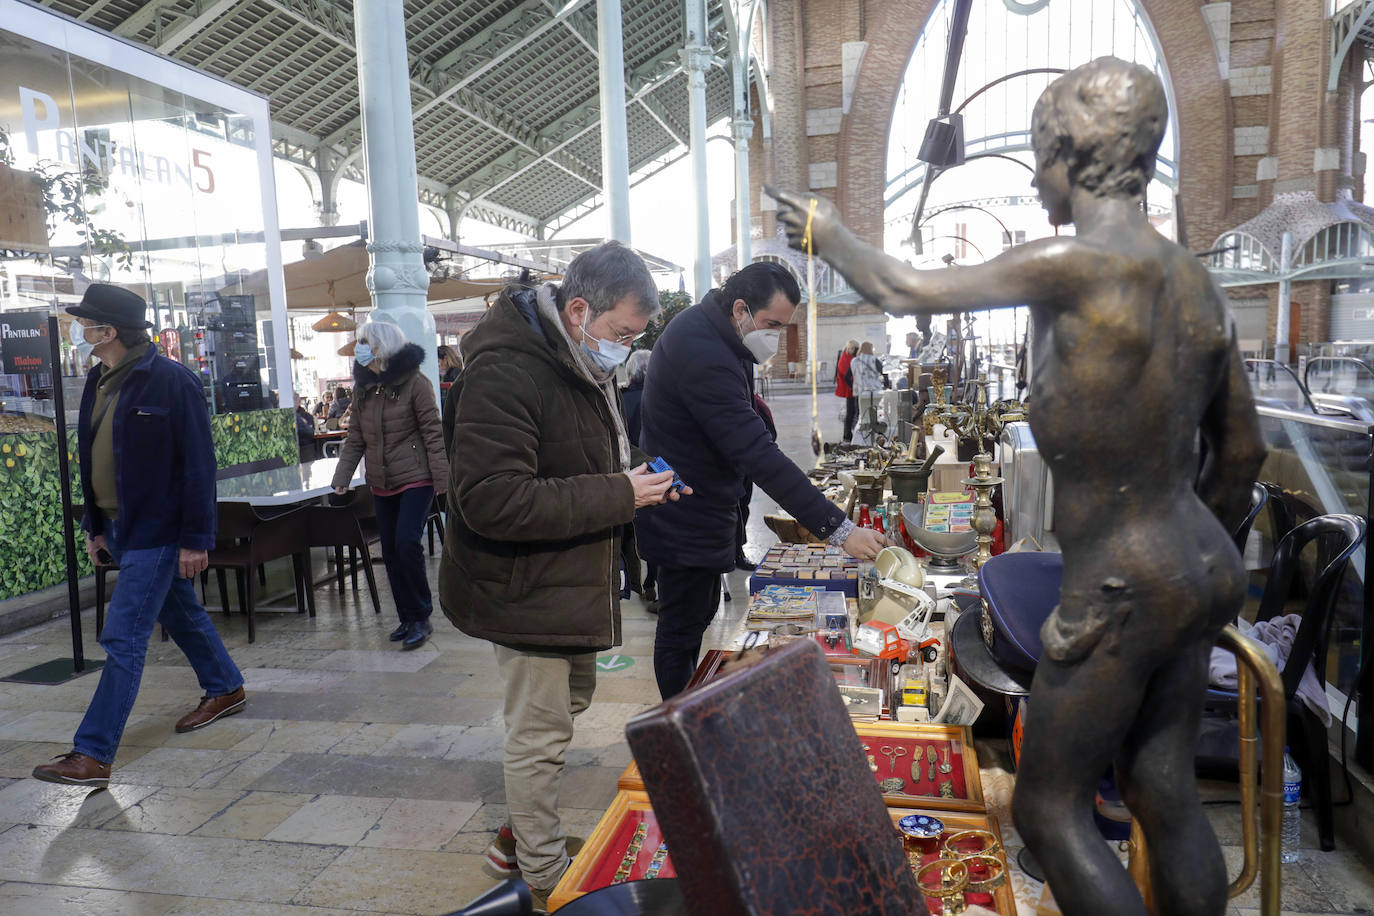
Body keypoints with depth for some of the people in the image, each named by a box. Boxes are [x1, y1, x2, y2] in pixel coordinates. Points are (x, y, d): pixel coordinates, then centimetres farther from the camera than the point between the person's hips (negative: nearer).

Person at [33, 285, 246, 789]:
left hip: (156, 531, -8)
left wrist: (195, 539, -18)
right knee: (181, 613, 21)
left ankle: (93, 755, 1)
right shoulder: (99, 383, 8)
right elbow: (93, 460, 16)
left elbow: (198, 463, -17)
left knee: (123, 640, -6)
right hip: (120, 528, 8)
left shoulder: (171, 380, -17)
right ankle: (225, 689, 39)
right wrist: (94, 526, 15)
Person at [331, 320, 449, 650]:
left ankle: (421, 618, -1)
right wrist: (341, 478, 3)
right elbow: (355, 440, 12)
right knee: (390, 552, 10)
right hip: (381, 485, 7)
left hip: (415, 479, -7)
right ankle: (407, 619, 22)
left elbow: (432, 433, -11)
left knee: (407, 543, -16)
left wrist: (440, 478, -15)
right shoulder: (363, 390, 9)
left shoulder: (415, 383, -9)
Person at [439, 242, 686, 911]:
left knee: (572, 699, 24)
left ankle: (521, 834, 44)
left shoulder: (583, 365, 8)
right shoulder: (505, 372, -25)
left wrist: (638, 482, 0)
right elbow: (491, 501, -32)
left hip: (571, 581, 10)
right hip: (525, 591, -10)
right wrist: (618, 496, -28)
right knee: (540, 736, 4)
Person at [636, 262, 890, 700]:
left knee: (701, 610, 23)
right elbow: (759, 455, -37)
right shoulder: (704, 356, -31)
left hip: (699, 506, 11)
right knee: (681, 630, 2)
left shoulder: (703, 326, 3)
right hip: (686, 518, -11)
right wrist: (839, 529, -38)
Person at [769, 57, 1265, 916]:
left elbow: (900, 291, -13)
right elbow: (1242, 453, 9)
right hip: (1196, 572, 8)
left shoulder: (1078, 261, -23)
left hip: (1120, 593, -8)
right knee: (1165, 795, 21)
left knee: (1048, 809, 11)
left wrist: (828, 231, 6)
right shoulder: (1200, 283, 2)